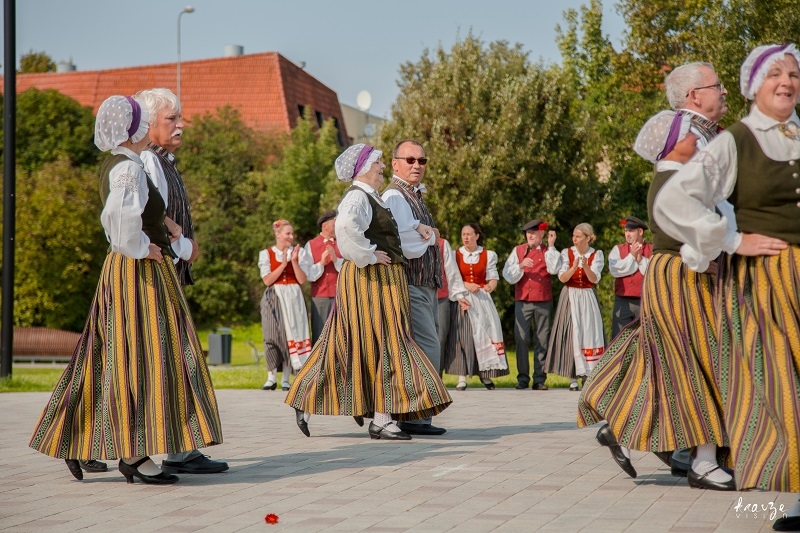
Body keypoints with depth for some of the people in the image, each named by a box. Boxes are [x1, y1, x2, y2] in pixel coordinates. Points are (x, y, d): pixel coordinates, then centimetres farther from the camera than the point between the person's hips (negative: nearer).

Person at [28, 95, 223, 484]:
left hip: (122, 272, 10)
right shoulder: (129, 167, -16)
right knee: (142, 359, -6)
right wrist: (140, 246, -19)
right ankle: (133, 454, -3)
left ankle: (75, 441, 19)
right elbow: (121, 212, -35)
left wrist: (160, 220, 17)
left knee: (110, 359, 13)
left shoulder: (114, 164, 13)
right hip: (141, 274, -10)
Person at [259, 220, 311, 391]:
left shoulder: (299, 252, 7)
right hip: (274, 298, -1)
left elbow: (302, 280, -1)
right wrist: (283, 264, -13)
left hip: (293, 299, 1)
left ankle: (286, 379, 0)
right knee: (272, 336, -4)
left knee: (290, 334, -4)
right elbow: (267, 280, -7)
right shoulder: (266, 254, 4)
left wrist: (294, 261, -12)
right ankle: (271, 378, 2)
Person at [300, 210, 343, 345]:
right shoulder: (311, 245, 6)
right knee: (319, 335, 1)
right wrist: (321, 264, -15)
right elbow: (306, 274, -2)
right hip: (319, 297, -1)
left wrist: (336, 260, -15)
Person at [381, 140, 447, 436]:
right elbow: (407, 245, -21)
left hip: (426, 286, 10)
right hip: (411, 286, -10)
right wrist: (430, 237, -4)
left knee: (428, 350, 13)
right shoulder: (395, 197, -12)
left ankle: (418, 417, 19)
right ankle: (414, 418, -12)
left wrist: (424, 230, -7)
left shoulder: (415, 196, 22)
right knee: (426, 349, -14)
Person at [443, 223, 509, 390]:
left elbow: (493, 278, 2)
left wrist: (490, 286, -21)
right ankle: (462, 378, -7)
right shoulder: (455, 255, 8)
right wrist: (467, 285, -15)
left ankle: (485, 374, 4)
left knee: (485, 332, -5)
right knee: (462, 335, -7)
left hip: (482, 299, 1)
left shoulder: (488, 255, 9)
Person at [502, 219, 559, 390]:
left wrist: (551, 245, -9)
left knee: (542, 340, 2)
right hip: (522, 301, 0)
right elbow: (508, 276, 4)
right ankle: (523, 378, 1)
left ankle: (539, 379, 6)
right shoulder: (518, 250, 11)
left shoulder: (548, 251, 9)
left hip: (543, 301, 0)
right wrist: (520, 266, -14)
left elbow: (554, 269, -11)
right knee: (521, 339, -5)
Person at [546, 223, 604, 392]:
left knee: (589, 333, -4)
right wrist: (574, 267, -24)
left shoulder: (596, 255, 1)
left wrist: (586, 266, -29)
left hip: (588, 298, 0)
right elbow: (562, 278, -7)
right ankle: (574, 378, -3)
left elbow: (594, 279, -10)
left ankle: (588, 375, 1)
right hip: (570, 298, 0)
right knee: (572, 335, -5)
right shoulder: (566, 253, 2)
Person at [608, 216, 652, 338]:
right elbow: (614, 269, -7)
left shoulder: (652, 250, 6)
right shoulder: (617, 249, 10)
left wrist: (641, 259, -10)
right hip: (622, 301, 1)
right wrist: (632, 256, -6)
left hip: (644, 301, -1)